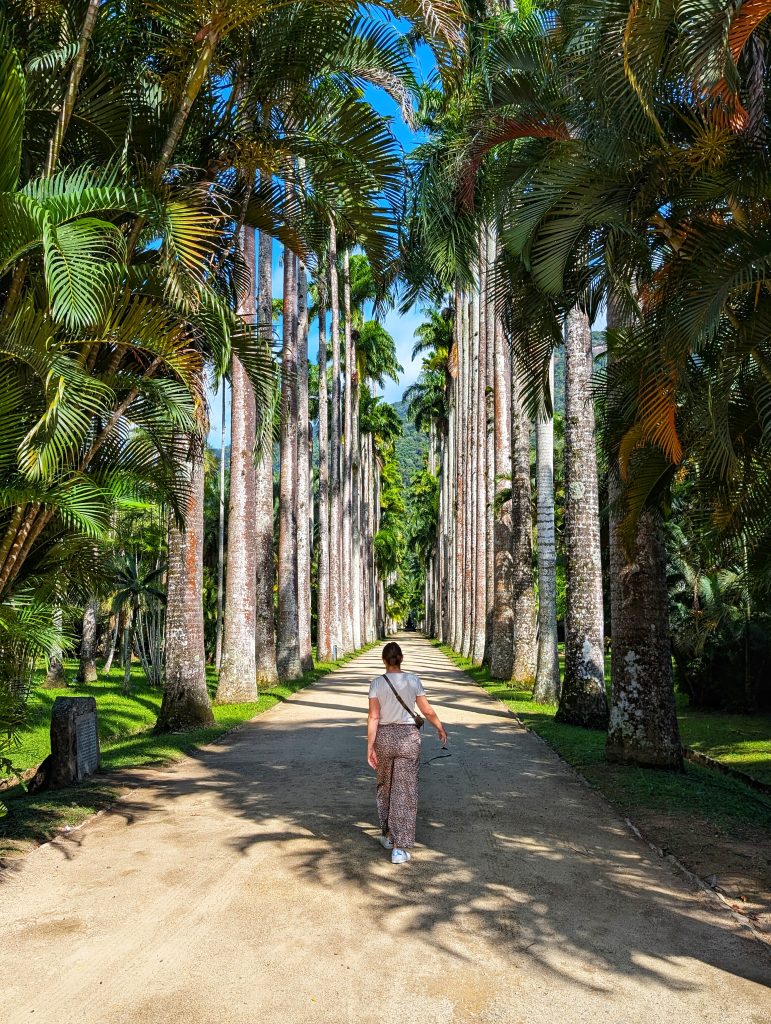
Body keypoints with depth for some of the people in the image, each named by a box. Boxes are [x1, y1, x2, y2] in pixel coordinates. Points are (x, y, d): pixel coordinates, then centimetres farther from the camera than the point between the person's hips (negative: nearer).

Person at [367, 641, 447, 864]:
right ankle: (399, 848, 2)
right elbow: (427, 711, -2)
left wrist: (370, 747, -6)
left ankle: (387, 835, 33)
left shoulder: (377, 683, -7)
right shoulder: (413, 680, -6)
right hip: (408, 737, -1)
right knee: (404, 792, 4)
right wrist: (441, 729, 15)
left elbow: (373, 717, -9)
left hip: (384, 737, 1)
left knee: (385, 787, 22)